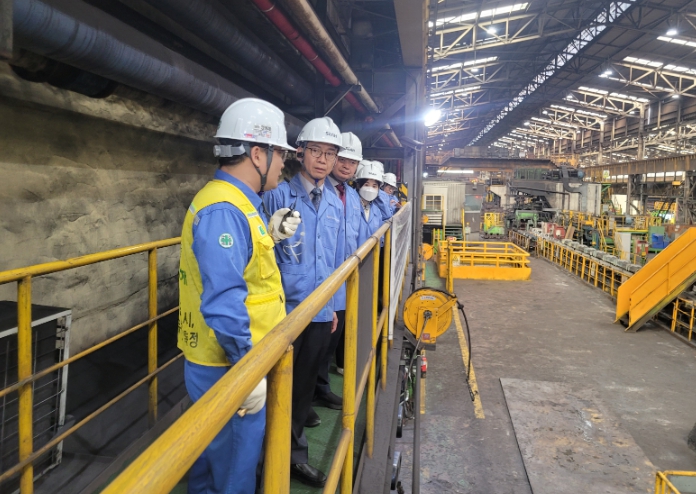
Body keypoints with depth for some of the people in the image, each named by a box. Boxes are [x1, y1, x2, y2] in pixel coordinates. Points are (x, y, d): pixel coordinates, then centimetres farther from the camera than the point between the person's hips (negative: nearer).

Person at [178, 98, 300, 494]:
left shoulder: (237, 202, 8)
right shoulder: (224, 211, -25)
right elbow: (224, 304, -30)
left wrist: (270, 235, 4)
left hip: (226, 362, 10)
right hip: (228, 367, -10)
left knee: (214, 450, 27)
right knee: (236, 461, 10)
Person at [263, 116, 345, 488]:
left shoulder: (335, 203, 8)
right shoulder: (278, 196, -10)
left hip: (320, 311, 6)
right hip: (284, 310, -5)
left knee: (305, 384, 19)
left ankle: (295, 454, 38)